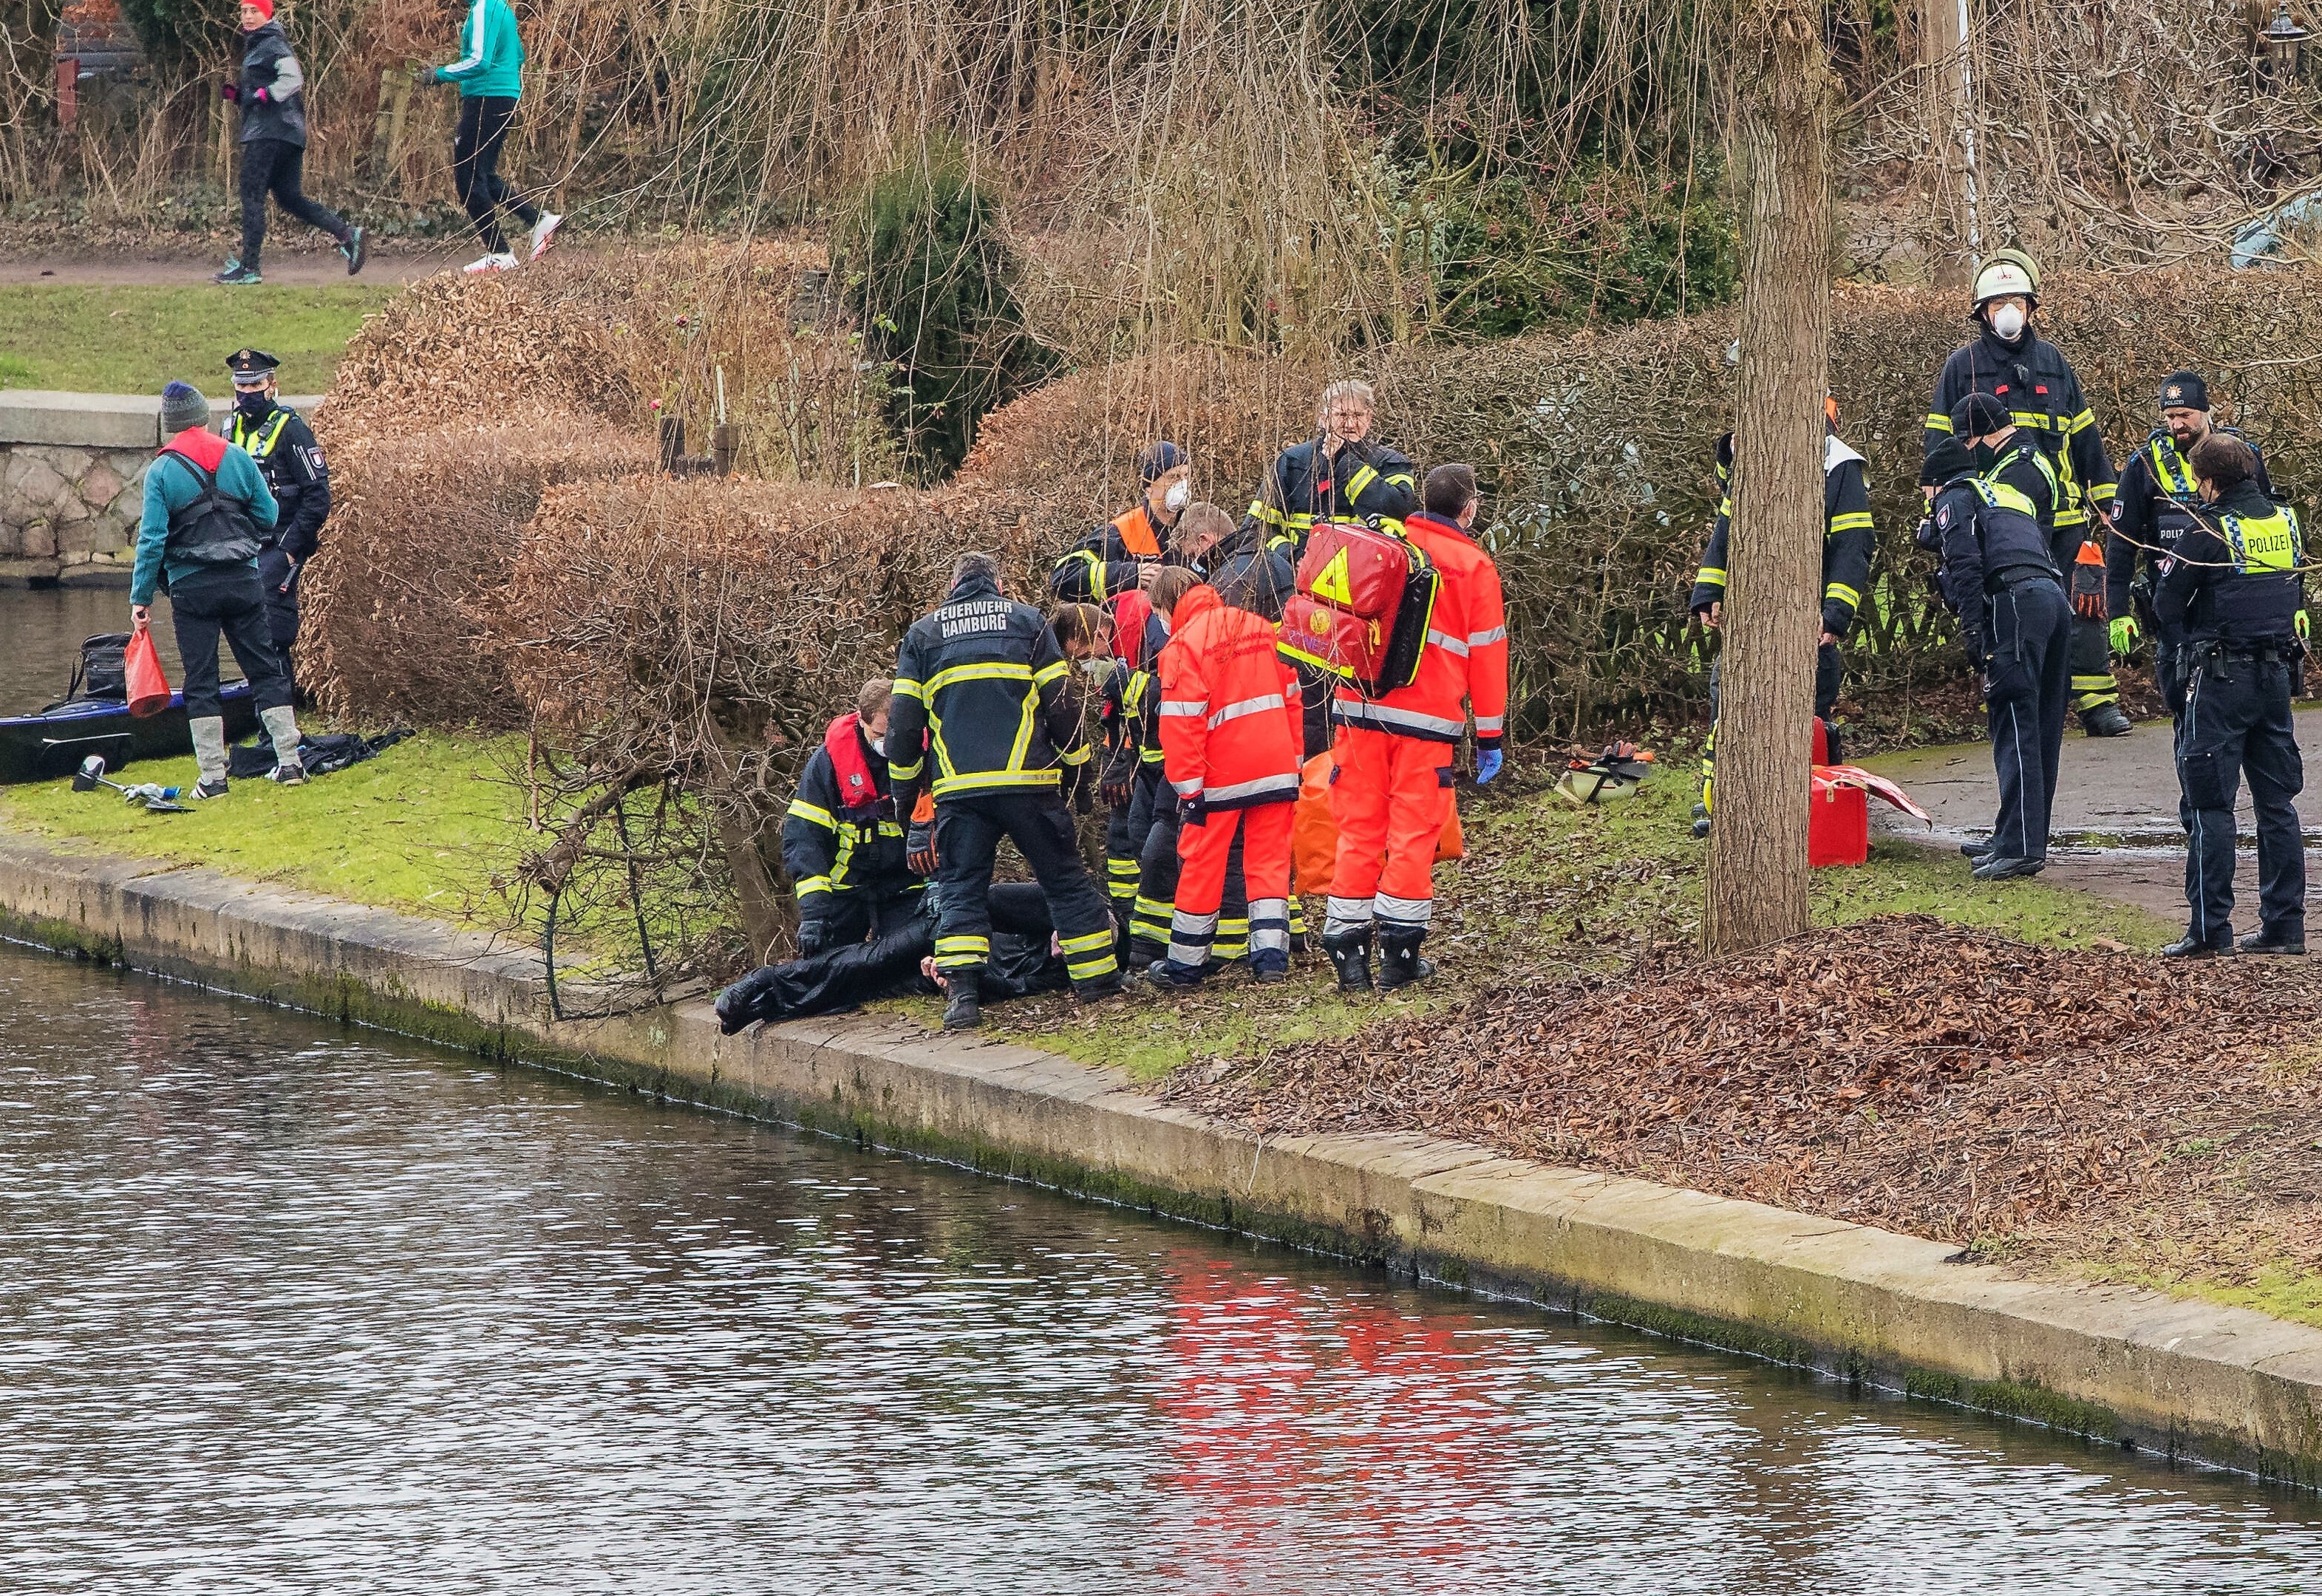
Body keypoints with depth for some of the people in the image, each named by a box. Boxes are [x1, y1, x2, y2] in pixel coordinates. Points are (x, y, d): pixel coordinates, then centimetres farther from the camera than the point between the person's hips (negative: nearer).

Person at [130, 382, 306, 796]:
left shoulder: (161, 472, -6)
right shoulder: (238, 459, 1)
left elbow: (151, 540, -10)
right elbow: (268, 517, 4)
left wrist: (140, 599, -5)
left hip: (192, 589, -2)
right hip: (243, 582, 2)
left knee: (201, 682, 4)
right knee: (265, 670, 11)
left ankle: (213, 777, 1)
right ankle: (289, 761, 9)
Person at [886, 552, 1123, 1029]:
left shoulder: (922, 634, 13)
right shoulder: (1028, 621, 10)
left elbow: (903, 721, 11)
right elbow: (1059, 703, 6)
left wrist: (904, 791, 19)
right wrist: (1076, 762, 19)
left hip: (957, 789, 1)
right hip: (1028, 783, -1)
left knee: (961, 890, 5)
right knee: (1066, 881, 10)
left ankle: (962, 996, -10)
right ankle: (1097, 979, 12)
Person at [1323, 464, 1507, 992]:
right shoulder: (1474, 567, 0)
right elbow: (1486, 654, 2)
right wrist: (1489, 738, 7)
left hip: (1361, 710, 3)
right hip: (1428, 718, -3)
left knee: (1359, 828, 7)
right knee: (1413, 831, 3)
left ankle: (1348, 953, 4)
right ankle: (1399, 956, 3)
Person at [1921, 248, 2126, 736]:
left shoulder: (2053, 362, 16)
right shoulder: (1963, 366, 8)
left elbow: (2085, 436, 20)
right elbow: (1940, 441, 9)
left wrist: (2106, 498, 18)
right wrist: (1937, 503, 1)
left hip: (2062, 514, 2)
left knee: (2084, 605, -3)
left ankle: (2098, 702, 1)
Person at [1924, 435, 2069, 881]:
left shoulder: (1956, 498, 11)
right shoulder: (2013, 496, 36)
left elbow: (1966, 564, -5)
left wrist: (1973, 630, -10)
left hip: (2013, 600, -8)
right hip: (2056, 598, 8)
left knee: (2016, 730, -12)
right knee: (2041, 732, 11)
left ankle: (2019, 848, -18)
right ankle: (2029, 844, 16)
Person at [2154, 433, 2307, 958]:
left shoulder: (2209, 531, -12)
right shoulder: (2286, 522, 6)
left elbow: (2166, 607, -6)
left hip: (2222, 677, -6)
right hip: (2277, 676, 6)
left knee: (2210, 805, -1)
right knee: (2277, 802, 10)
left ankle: (2210, 928, -3)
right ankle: (2285, 923, 10)